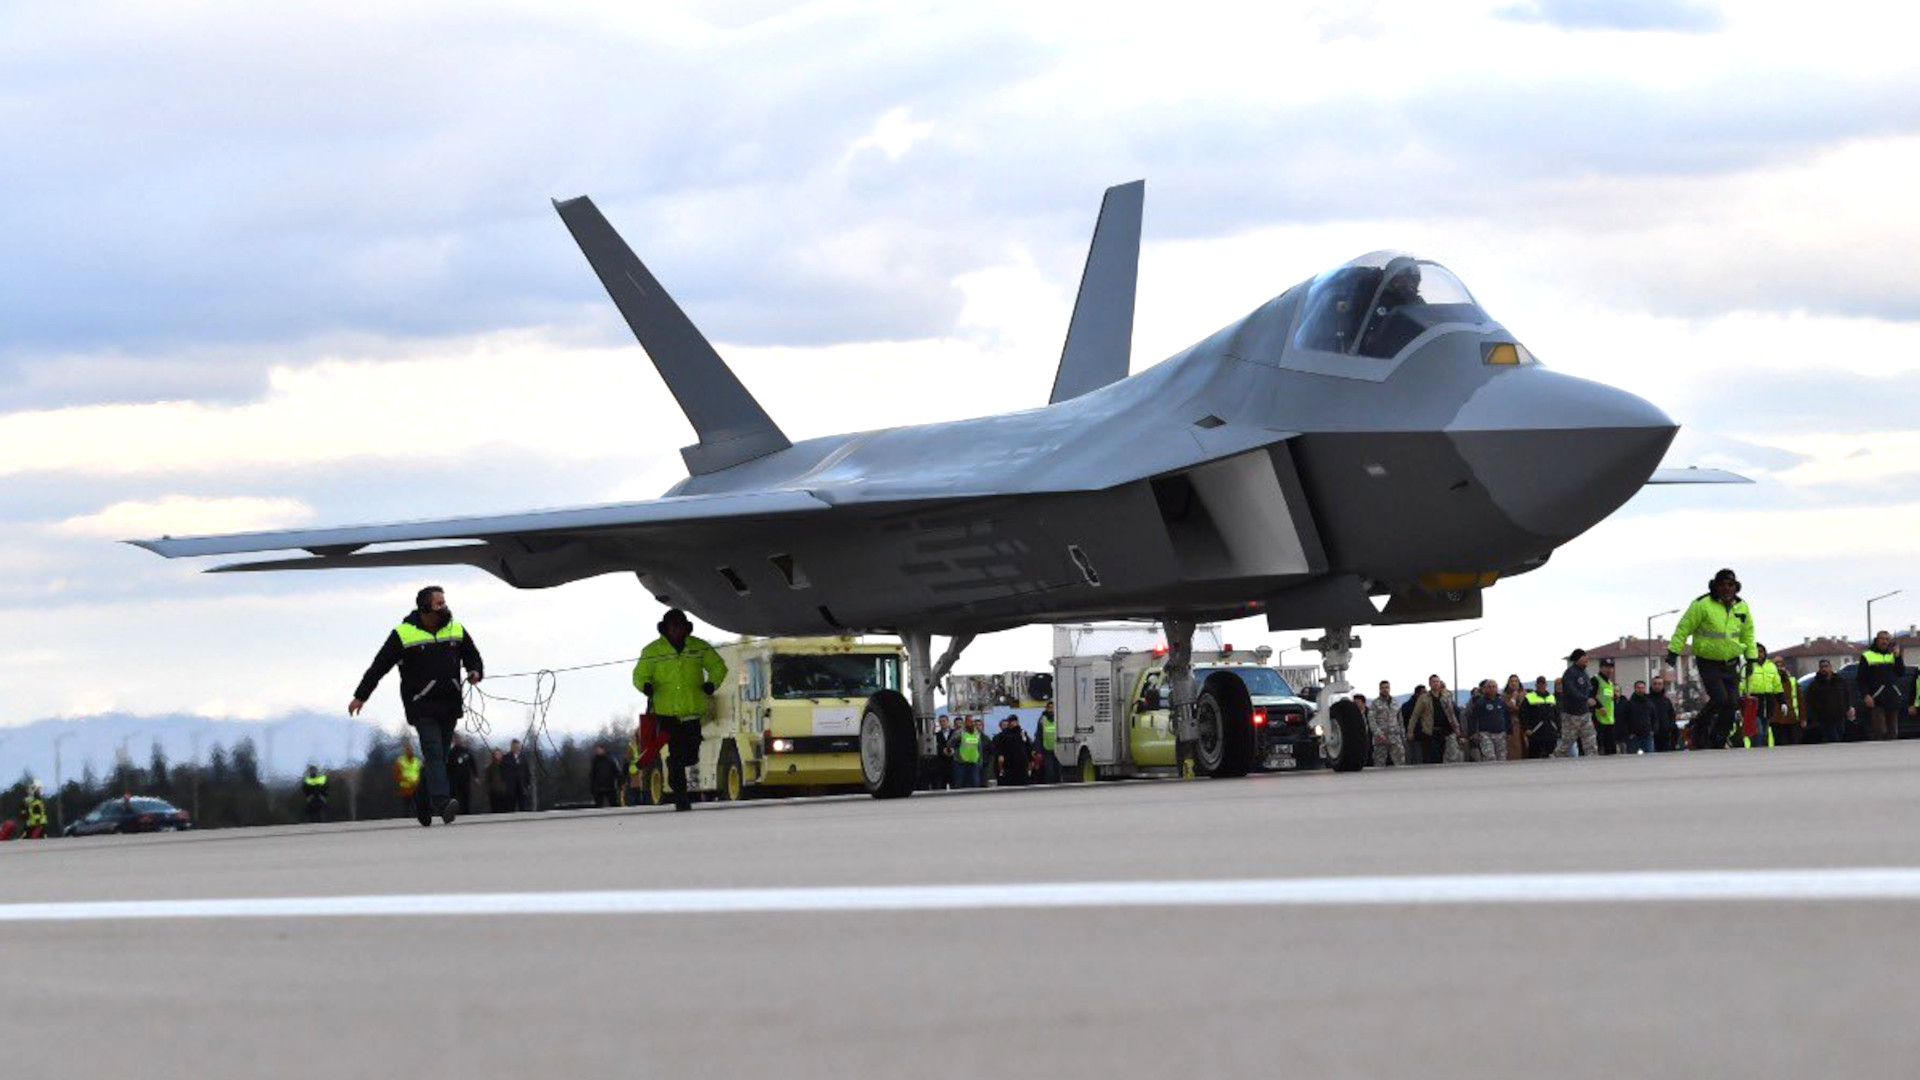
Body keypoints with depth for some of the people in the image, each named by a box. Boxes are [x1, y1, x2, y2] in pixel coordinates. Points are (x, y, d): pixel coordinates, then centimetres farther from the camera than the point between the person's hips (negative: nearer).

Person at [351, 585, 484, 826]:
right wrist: (361, 696, 1)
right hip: (422, 706, -5)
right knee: (434, 754, -19)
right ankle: (442, 802, -32)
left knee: (439, 757, 8)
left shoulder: (456, 631, 11)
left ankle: (425, 803, 22)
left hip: (450, 706, 5)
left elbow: (472, 655, 24)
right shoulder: (403, 634, -3)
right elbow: (379, 666, 1)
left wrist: (474, 671, 0)